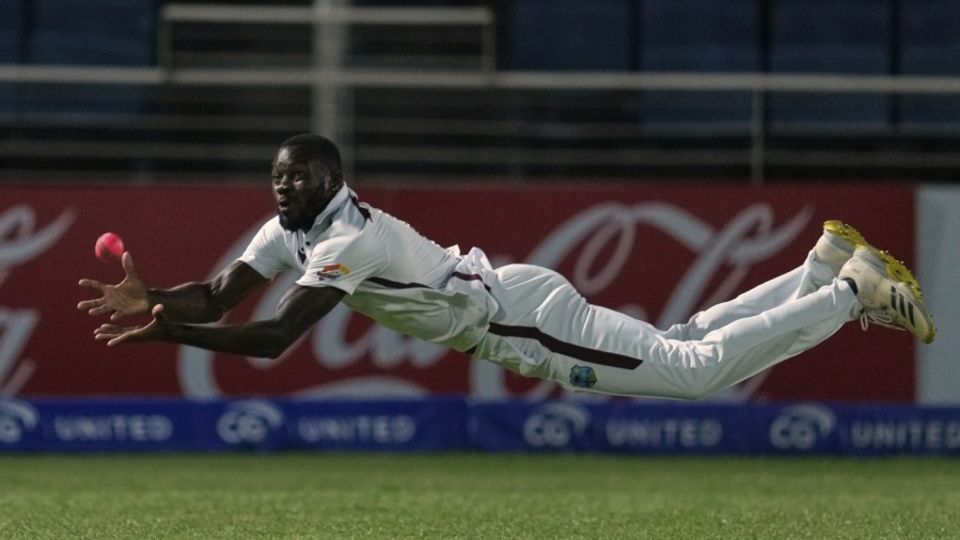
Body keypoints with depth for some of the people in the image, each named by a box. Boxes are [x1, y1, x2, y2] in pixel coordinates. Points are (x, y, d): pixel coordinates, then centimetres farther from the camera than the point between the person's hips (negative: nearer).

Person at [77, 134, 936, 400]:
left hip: (523, 319, -8)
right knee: (682, 344, 18)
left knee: (696, 370, -10)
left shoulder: (347, 241, -27)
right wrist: (150, 297, -18)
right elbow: (218, 296, 0)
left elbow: (273, 340, -34)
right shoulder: (293, 229, 0)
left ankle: (852, 291, -1)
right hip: (507, 302, 8)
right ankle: (825, 266, 26)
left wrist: (165, 332, -32)